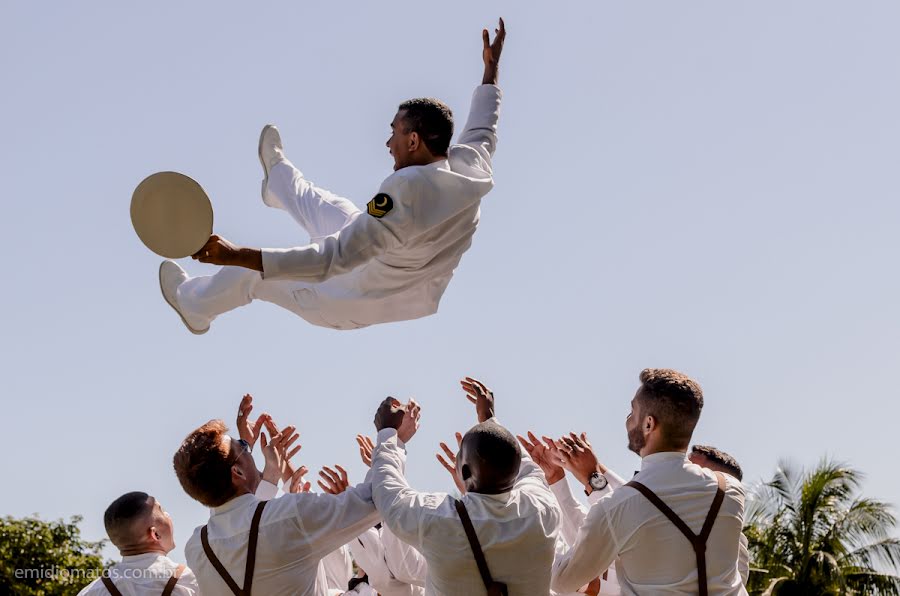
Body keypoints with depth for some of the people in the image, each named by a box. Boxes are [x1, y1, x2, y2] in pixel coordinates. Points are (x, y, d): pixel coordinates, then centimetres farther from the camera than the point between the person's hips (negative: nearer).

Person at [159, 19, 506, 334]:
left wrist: (238, 256, -43)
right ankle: (278, 178, 64)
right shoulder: (471, 167, -16)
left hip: (359, 304, -7)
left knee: (253, 271, 16)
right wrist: (491, 70, 24)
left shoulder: (406, 191, -38)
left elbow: (336, 256, -41)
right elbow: (482, 133, 10)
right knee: (319, 207, 29)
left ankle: (194, 306, 47)